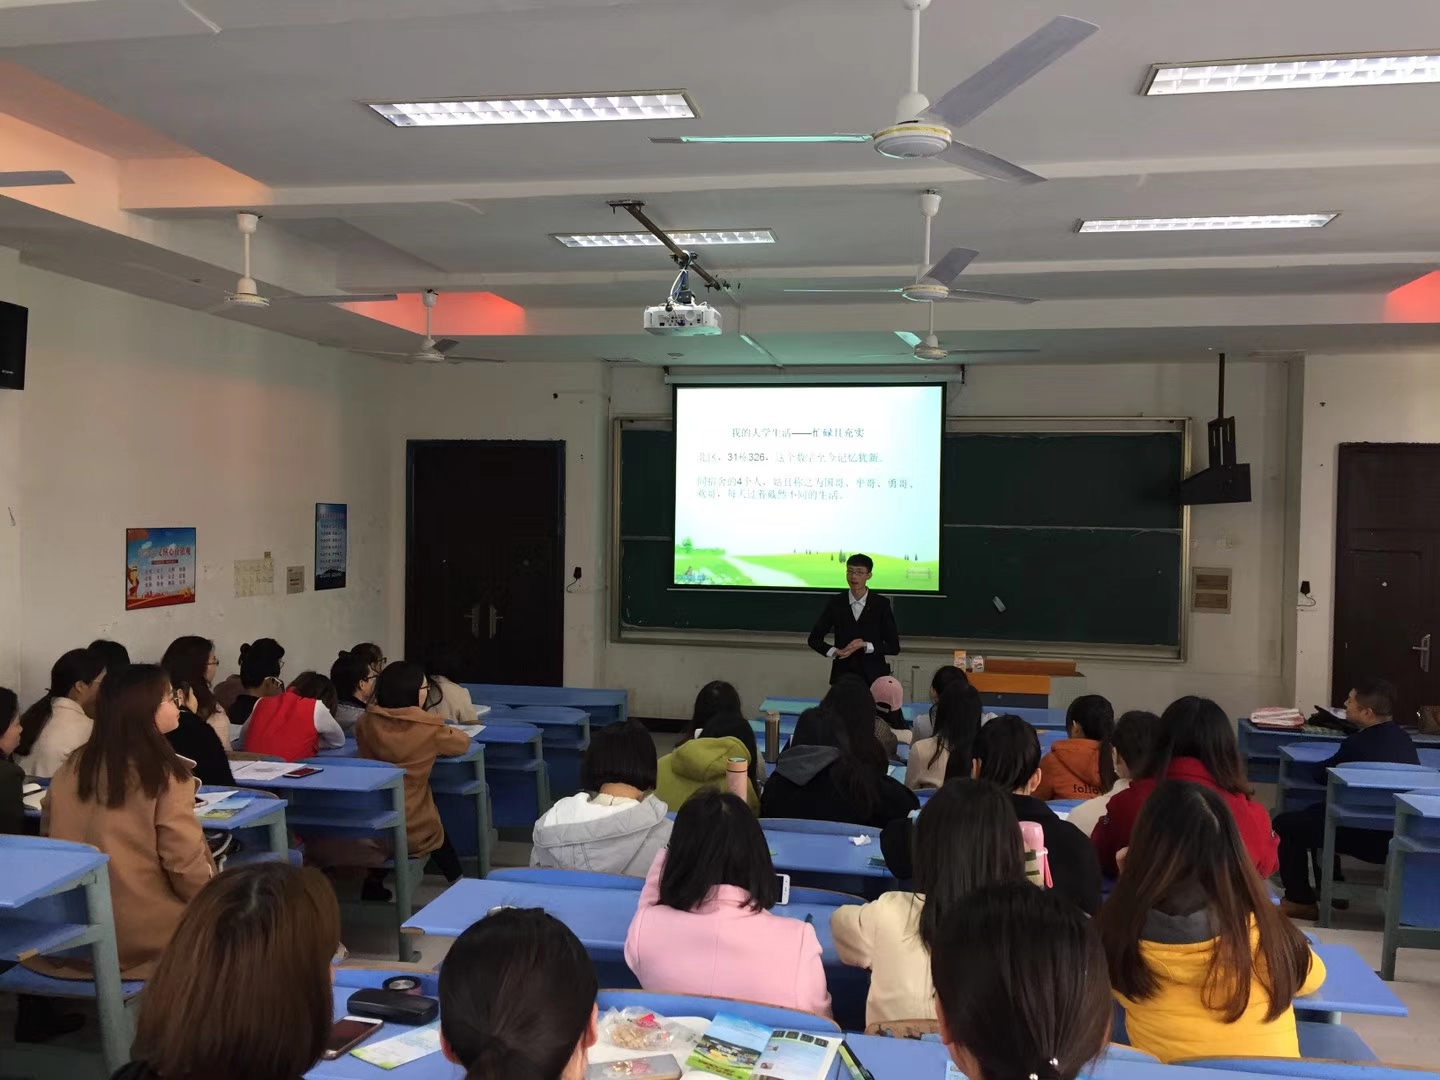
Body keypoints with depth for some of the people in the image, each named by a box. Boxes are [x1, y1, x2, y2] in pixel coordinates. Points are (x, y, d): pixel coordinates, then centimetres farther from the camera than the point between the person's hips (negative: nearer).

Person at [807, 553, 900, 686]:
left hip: (873, 676, -1)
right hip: (843, 675, 1)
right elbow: (814, 638, 7)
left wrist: (866, 646, -15)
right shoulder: (836, 603, 2)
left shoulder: (881, 604, -2)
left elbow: (894, 646, -1)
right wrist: (834, 651, -10)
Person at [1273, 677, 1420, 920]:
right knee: (1315, 812, 29)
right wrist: (1341, 762, 12)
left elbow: (1320, 774, -8)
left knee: (1285, 824, 5)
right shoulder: (1403, 738, 4)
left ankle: (1300, 901, 11)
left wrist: (1334, 763, 12)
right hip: (1398, 832, 9)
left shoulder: (1359, 744, -21)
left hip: (1369, 836, -9)